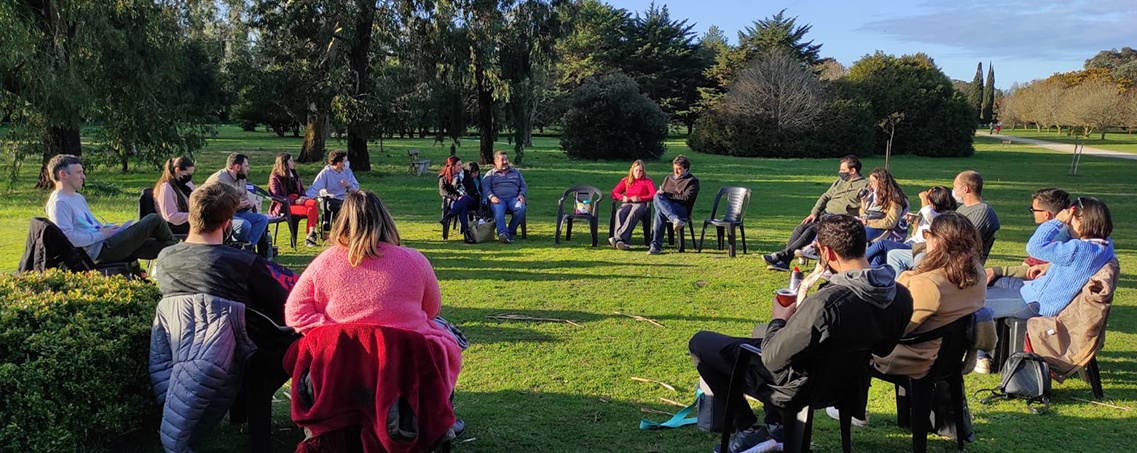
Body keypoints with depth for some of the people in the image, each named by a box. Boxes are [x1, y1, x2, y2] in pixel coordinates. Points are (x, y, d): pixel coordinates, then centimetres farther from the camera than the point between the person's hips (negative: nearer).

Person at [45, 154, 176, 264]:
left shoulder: (78, 197, 21)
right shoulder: (58, 203, -13)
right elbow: (69, 237, -24)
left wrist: (109, 228, 9)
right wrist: (101, 235, -16)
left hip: (105, 244, 10)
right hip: (101, 250, -10)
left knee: (165, 245, 2)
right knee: (154, 219, -4)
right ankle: (174, 244, 22)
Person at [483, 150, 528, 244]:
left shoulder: (516, 172, 30)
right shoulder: (490, 174, 23)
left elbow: (524, 187, 25)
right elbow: (485, 187, 7)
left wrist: (521, 195, 1)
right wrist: (491, 197, -14)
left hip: (513, 198, 2)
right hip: (498, 199, -2)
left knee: (521, 208, -34)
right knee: (498, 210, -38)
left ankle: (510, 232, -26)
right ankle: (503, 233, -57)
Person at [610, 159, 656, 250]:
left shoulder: (647, 181, 16)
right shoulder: (626, 180, 25)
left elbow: (654, 195, 0)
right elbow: (614, 193, 19)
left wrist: (639, 198, -12)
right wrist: (622, 197, -3)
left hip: (641, 204, -3)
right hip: (627, 203, 3)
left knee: (633, 213, -40)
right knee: (620, 212, -36)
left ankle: (618, 238, -59)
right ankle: (620, 241, -57)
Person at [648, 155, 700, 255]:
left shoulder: (692, 181, 8)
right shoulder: (668, 178, 29)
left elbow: (686, 198, -5)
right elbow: (660, 193, 28)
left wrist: (666, 194, -8)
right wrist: (660, 194, 1)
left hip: (682, 209, -5)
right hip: (664, 205, 5)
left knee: (660, 211, -36)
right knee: (657, 197, -33)